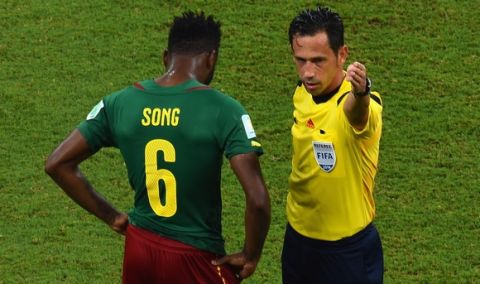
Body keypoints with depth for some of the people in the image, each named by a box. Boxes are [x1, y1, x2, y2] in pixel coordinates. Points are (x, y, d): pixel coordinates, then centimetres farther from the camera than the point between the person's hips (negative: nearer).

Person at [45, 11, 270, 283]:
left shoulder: (119, 104, -3)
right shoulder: (223, 110, -16)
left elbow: (58, 164, 3)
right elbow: (258, 199, -23)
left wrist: (111, 216, 8)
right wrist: (250, 256, -7)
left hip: (139, 249, 5)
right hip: (195, 258, -5)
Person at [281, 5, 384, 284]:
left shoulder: (363, 103, -25)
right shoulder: (301, 94, -4)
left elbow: (356, 112, -51)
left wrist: (360, 92, -72)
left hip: (349, 248, -6)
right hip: (298, 238, 6)